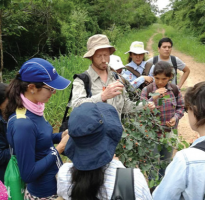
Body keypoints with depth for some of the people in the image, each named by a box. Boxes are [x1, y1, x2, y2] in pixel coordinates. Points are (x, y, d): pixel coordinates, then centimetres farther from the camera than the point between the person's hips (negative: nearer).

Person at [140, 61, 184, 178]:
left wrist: (176, 117, -12)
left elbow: (181, 107, 7)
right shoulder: (147, 90, -12)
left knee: (166, 163, 20)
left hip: (169, 132, 3)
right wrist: (154, 97, -27)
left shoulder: (175, 89, -4)